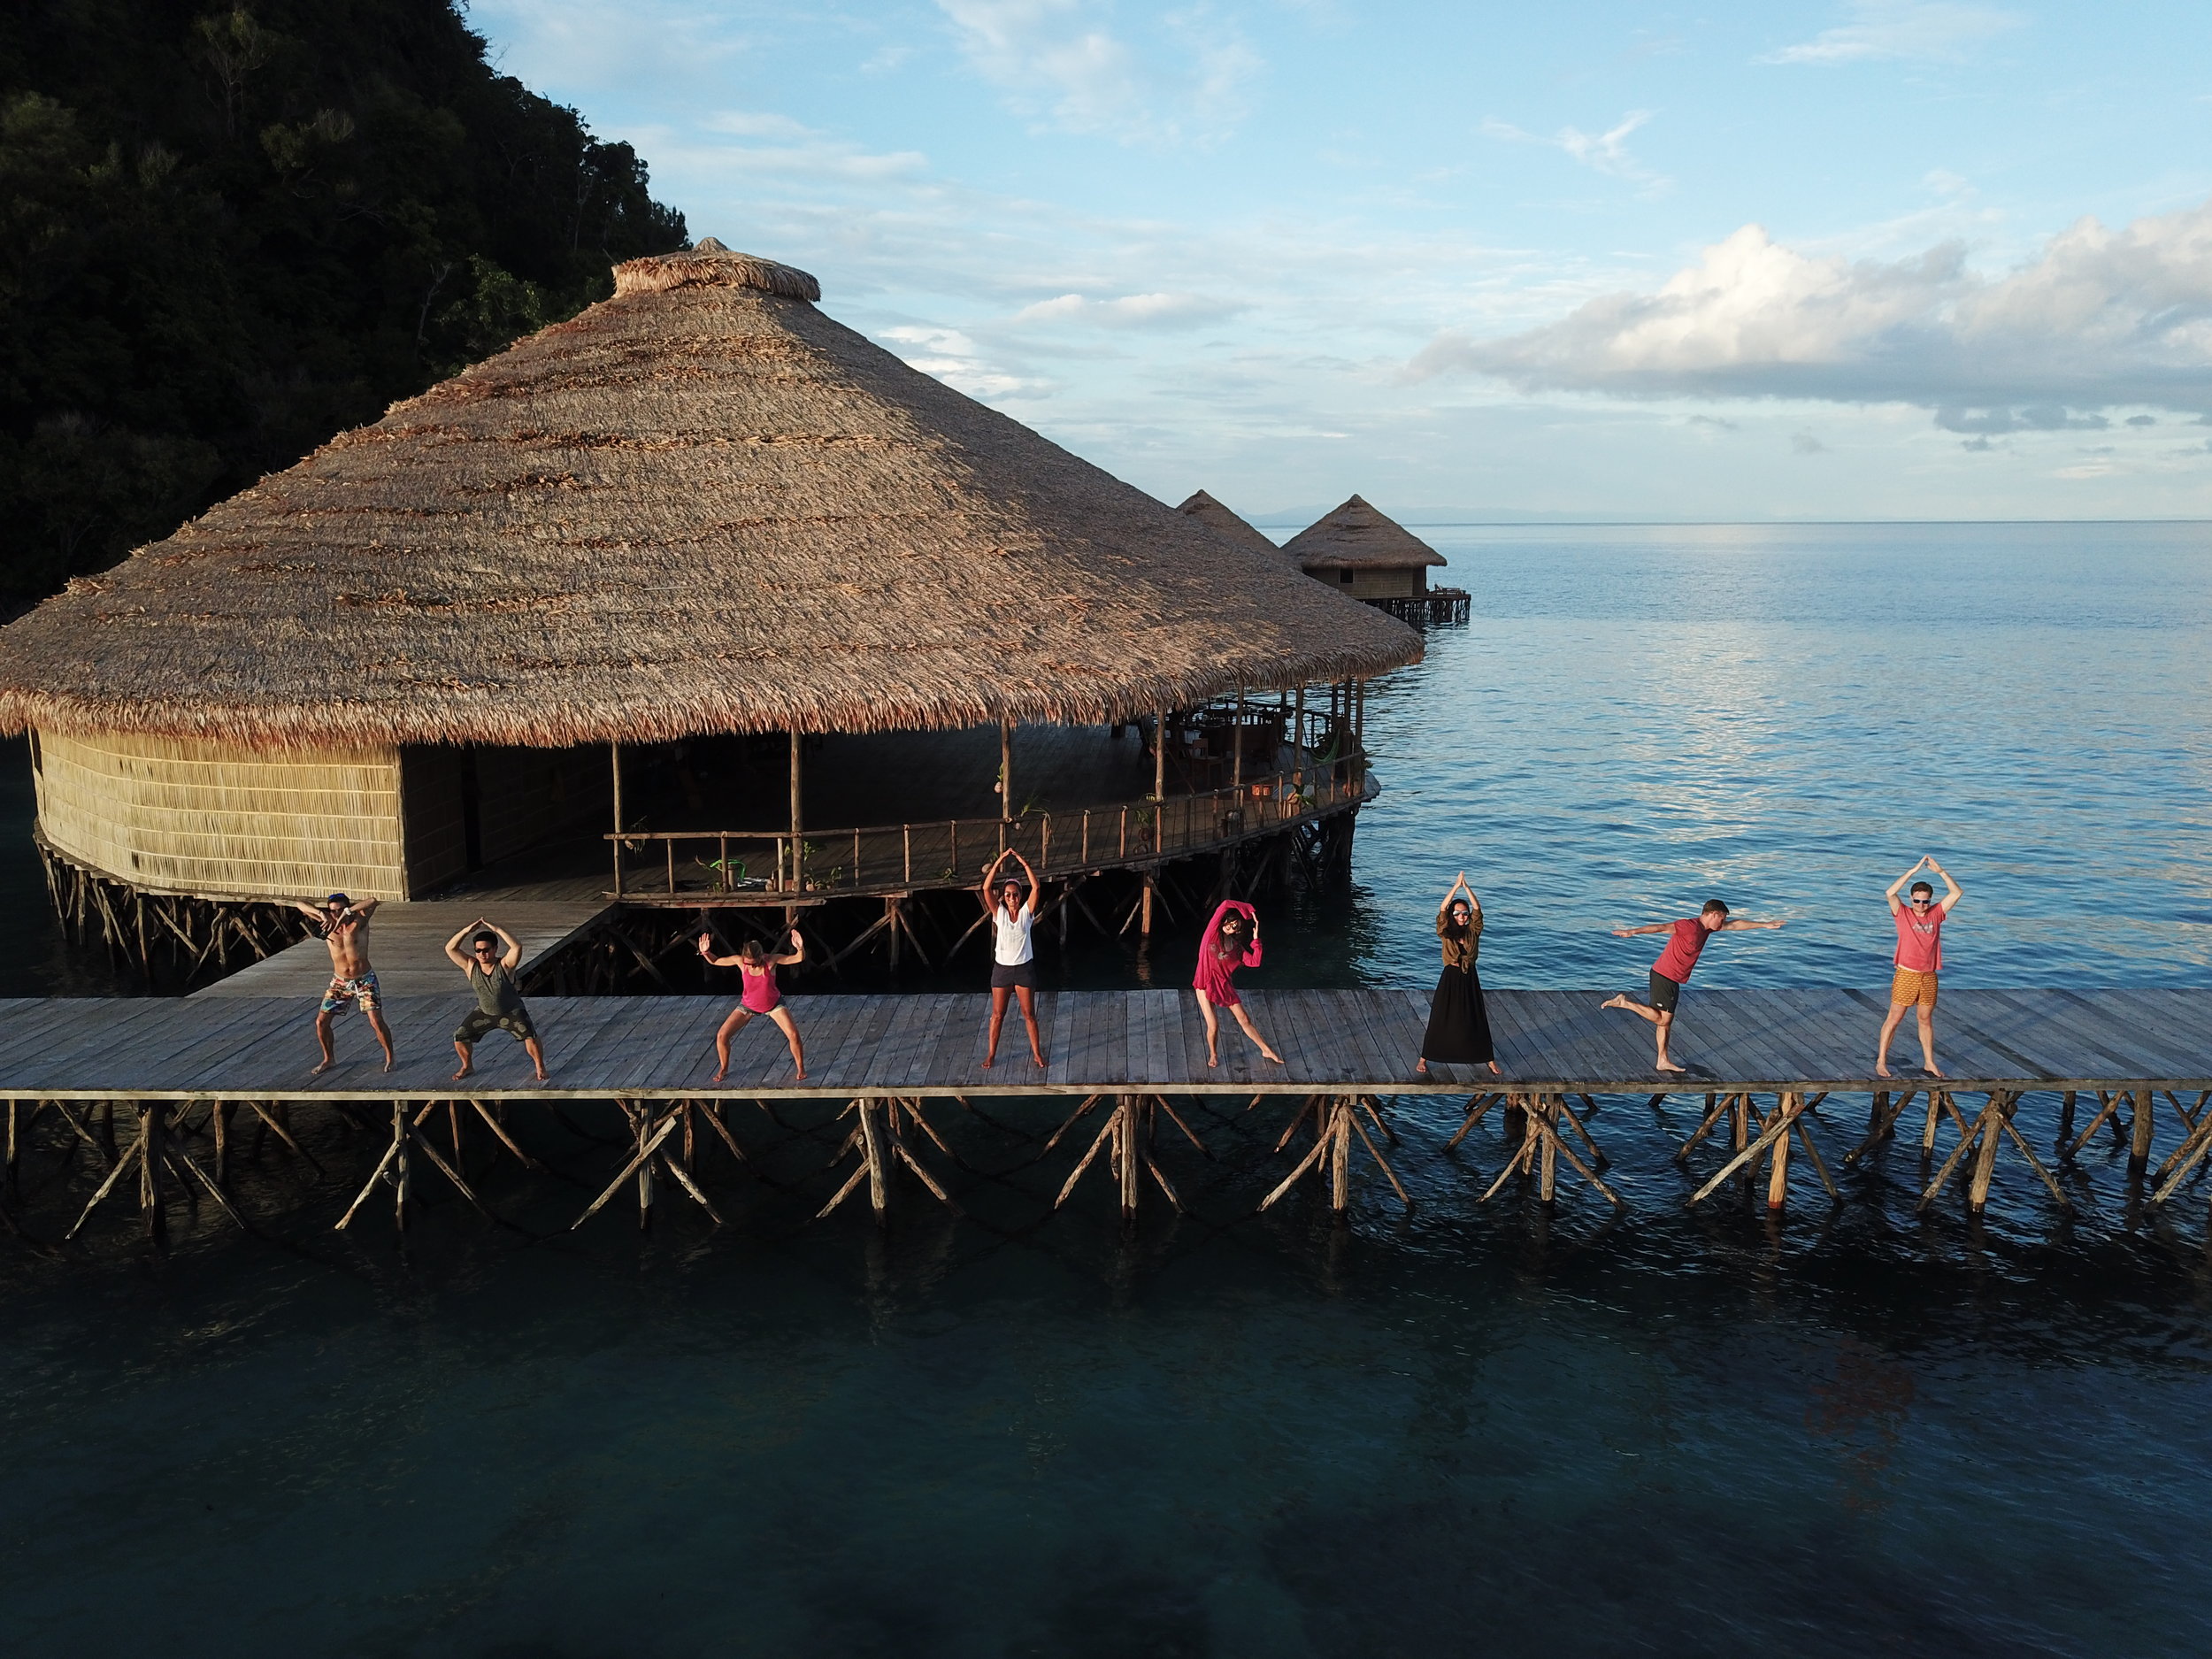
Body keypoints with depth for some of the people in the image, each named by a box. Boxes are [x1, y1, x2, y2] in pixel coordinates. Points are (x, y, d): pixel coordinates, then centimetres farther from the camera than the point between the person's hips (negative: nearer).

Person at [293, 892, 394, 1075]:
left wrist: (346, 913, -37)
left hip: (364, 981, -4)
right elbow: (299, 904, -12)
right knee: (321, 1021, 5)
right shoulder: (327, 922, -6)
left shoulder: (359, 921, -15)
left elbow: (372, 902, -35)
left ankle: (389, 1057, 9)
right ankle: (329, 1059, 26)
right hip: (339, 982, 4)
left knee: (376, 1022, -11)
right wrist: (321, 914, -27)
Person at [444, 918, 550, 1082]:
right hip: (484, 1013, 4)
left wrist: (497, 929, -45)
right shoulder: (470, 966, -14)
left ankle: (540, 1068, 0)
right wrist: (467, 930, -32)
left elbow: (516, 947, -43)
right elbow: (450, 949, -21)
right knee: (460, 1036, -1)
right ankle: (467, 1066, 24)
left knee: (530, 1036, -21)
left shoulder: (505, 965, -25)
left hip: (512, 1012, -4)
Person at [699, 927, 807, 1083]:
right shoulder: (740, 961, -25)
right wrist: (705, 952, -32)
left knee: (793, 1034, -16)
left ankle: (801, 1068, 9)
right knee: (721, 1036, -6)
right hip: (748, 1005, 2)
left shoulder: (771, 960, -29)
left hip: (773, 1003, -2)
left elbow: (799, 958, -31)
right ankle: (723, 1069, 20)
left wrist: (800, 948, -53)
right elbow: (715, 961, -12)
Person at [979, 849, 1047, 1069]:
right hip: (1002, 968, 0)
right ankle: (991, 1054, 21)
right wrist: (999, 862, -23)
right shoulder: (998, 912, -5)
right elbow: (985, 888, -17)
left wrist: (1023, 863, -24)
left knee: (1029, 1014, 9)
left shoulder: (1027, 911, -5)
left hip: (1024, 968, 0)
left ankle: (1037, 1053, 21)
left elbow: (1036, 886, -18)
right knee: (997, 1014, 9)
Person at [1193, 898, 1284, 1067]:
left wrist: (1255, 939, -7)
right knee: (1213, 1025, -5)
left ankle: (1266, 1050, 21)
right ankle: (1213, 1055, 21)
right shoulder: (1213, 931, -5)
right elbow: (1226, 904, -14)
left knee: (1244, 1020, 8)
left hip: (1225, 985, 4)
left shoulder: (1236, 945, 6)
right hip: (1205, 985, -4)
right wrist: (1249, 910, -6)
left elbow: (1254, 962, -4)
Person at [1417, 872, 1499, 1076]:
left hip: (1470, 979, 2)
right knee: (1440, 1020, 2)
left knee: (1477, 1020, 8)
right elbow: (1442, 908, -15)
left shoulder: (1473, 932, 2)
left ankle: (1489, 1059, 20)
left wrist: (1466, 887, -16)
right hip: (1450, 978, -2)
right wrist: (1456, 885, -18)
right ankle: (1423, 1058, 12)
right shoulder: (1446, 933, -3)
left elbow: (1477, 909, -9)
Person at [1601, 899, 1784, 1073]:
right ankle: (1623, 1002, -3)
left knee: (1666, 1020, 12)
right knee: (1661, 1019, -8)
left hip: (1673, 980, 9)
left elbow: (1735, 925, 21)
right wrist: (1633, 932, -41)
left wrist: (1764, 925, 27)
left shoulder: (1706, 928, 10)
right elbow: (1660, 927, -30)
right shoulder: (1689, 926, -18)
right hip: (1664, 976, -9)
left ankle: (1663, 1062, 16)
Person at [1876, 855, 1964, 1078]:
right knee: (1894, 1018, 0)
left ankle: (1929, 1063, 22)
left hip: (1929, 976, 4)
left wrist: (1941, 871, -11)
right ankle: (1881, 1061, 5)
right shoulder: (1903, 914, -5)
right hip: (1906, 975, -4)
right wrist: (1914, 870, -23)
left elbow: (1957, 893, 0)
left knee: (1926, 1020, 13)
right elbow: (1890, 893, -22)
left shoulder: (1936, 914, 5)